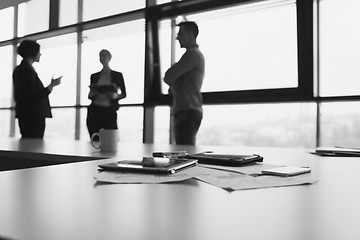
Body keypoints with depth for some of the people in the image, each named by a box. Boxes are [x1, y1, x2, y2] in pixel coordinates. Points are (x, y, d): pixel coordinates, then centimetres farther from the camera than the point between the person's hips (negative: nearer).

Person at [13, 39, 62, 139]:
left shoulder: (19, 69, 16)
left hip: (24, 115, 10)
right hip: (33, 116, -10)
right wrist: (52, 85, -14)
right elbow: (35, 97, -20)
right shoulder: (28, 70, -15)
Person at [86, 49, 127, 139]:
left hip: (109, 111, -2)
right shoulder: (94, 76, 14)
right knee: (94, 140, -2)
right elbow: (90, 96, 19)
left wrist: (116, 96, -9)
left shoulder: (117, 75, 8)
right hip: (94, 111, 2)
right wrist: (91, 94, -4)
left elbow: (124, 94, 12)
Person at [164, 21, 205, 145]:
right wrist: (174, 87, 4)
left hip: (187, 112, -10)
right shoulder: (196, 54, 25)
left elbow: (168, 77, -14)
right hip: (189, 111, 10)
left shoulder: (192, 54, -9)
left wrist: (172, 85, 6)